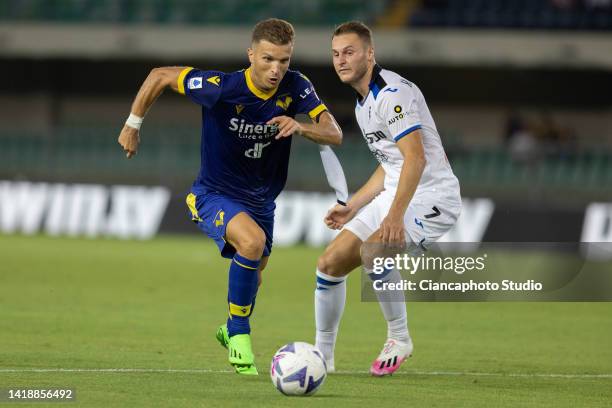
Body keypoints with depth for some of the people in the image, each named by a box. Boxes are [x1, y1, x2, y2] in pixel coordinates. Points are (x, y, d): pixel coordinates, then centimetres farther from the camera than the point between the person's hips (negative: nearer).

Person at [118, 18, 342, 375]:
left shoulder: (295, 88, -17)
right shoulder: (221, 88, -27)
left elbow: (335, 134, -22)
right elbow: (159, 76, -15)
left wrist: (301, 127, -43)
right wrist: (132, 126, -8)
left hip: (261, 201, 6)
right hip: (214, 196, -5)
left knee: (253, 275, 23)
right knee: (253, 240, -34)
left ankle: (232, 330, 56)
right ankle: (238, 333, -17)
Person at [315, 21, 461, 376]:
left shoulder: (393, 92, -17)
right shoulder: (363, 104, 15)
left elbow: (415, 159, -26)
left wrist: (395, 216, -34)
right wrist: (353, 207, 21)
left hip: (431, 196, -10)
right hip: (395, 195, 10)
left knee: (371, 250, -33)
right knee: (330, 264, 4)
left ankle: (399, 338, -13)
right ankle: (322, 356, 19)